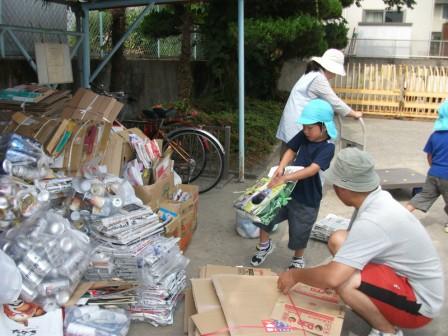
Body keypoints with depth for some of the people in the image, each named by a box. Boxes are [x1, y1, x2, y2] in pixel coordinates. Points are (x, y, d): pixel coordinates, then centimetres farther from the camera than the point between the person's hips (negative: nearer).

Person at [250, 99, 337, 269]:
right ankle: (265, 245, 31)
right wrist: (281, 167, -21)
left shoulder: (327, 147, -22)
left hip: (307, 197, -5)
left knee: (299, 232, 11)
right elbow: (291, 150, -1)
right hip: (288, 189, 5)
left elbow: (312, 169, -32)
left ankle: (298, 260, 41)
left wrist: (286, 177, -40)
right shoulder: (303, 136, -4)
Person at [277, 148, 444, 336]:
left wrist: (295, 275, -15)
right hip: (404, 277, 9)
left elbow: (332, 278, -33)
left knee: (343, 280, -31)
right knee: (338, 240, -1)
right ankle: (380, 310, 10)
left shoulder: (373, 221, -31)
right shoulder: (377, 200, -5)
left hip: (420, 301, -9)